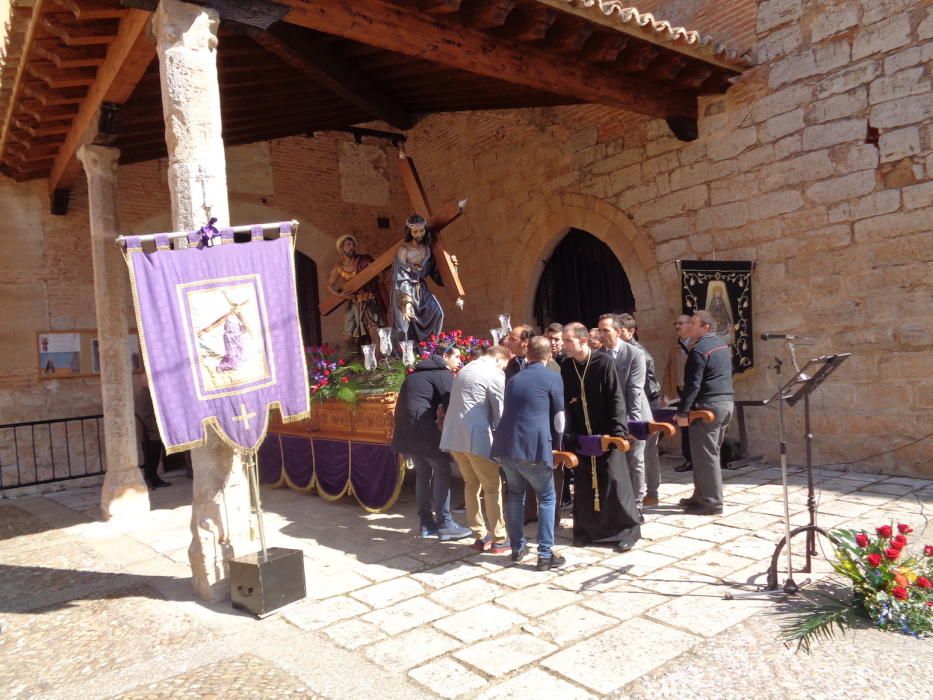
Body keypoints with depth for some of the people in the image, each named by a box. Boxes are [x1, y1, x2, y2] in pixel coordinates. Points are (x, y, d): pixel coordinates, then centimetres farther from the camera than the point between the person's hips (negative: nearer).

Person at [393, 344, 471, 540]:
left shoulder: (420, 372, 22)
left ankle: (427, 523, 16)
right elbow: (450, 403, -12)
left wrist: (437, 411, 10)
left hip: (407, 427, 9)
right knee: (442, 470, -4)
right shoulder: (443, 374, -6)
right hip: (421, 427, -9)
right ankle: (444, 524, -4)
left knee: (423, 472, 14)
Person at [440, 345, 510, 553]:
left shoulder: (464, 370, 18)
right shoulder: (494, 374, -6)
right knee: (493, 487, 3)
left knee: (471, 484, 16)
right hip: (476, 436, -8)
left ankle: (480, 536, 20)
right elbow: (499, 411, -4)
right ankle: (498, 539, 8)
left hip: (454, 435, 8)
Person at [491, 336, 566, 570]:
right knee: (547, 499, 9)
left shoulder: (514, 379, 19)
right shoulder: (553, 378, 2)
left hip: (506, 446, 5)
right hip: (534, 447, -5)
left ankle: (517, 548, 27)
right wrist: (555, 446, 18)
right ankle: (545, 554, 6)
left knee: (515, 496, 21)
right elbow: (559, 417, 4)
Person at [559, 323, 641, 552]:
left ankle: (627, 530, 14)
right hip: (582, 435, 4)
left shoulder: (604, 361, -14)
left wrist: (619, 431, -21)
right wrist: (569, 435, -5)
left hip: (606, 434, -4)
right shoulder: (565, 366, -1)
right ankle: (587, 529, 23)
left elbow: (617, 399, -14)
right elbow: (566, 404, 1)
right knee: (583, 485, 9)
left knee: (614, 481, 0)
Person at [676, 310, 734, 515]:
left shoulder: (699, 349, -15)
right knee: (709, 453, 15)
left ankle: (712, 502, 1)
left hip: (708, 406, -10)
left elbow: (692, 384, -20)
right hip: (726, 402, 10)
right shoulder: (722, 344, 15)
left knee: (705, 455, -3)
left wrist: (682, 411, -17)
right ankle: (701, 496, 23)